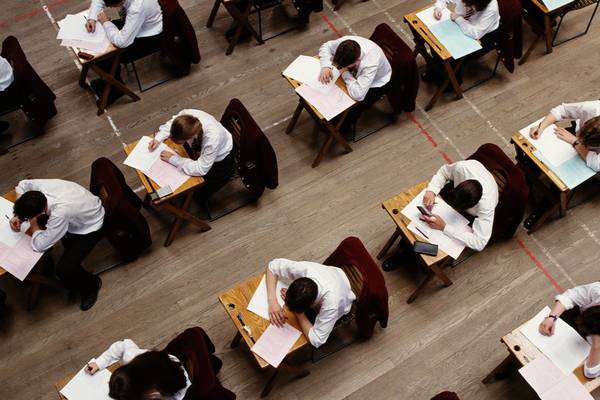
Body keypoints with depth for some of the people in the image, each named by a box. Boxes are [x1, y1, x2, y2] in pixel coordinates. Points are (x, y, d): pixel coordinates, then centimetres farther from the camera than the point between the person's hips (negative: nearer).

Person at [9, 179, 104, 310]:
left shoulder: (60, 212, -43)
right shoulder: (42, 186, -25)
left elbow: (39, 245, -32)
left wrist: (33, 221, -18)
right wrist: (18, 216, -8)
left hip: (90, 227, -8)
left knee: (64, 269, -16)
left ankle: (91, 285, 16)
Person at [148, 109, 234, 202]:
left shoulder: (212, 138, -47)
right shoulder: (186, 115, -33)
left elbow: (201, 169, -38)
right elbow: (170, 124, -7)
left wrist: (173, 159, -32)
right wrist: (158, 139, -21)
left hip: (219, 159, -5)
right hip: (198, 150, 5)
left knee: (201, 192, -4)